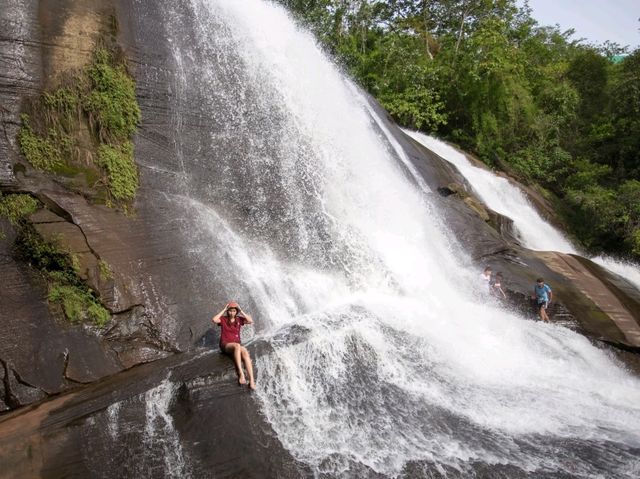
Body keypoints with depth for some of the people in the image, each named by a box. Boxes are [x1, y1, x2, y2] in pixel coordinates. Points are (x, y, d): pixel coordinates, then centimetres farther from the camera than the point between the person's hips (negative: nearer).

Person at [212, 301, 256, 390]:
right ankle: (241, 373, -43)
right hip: (225, 345, -2)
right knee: (237, 346, -37)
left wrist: (241, 311, -4)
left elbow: (250, 321, -7)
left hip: (237, 345, 2)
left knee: (245, 352, -33)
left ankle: (251, 380, -43)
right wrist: (224, 310, -9)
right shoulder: (223, 319, 5)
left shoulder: (239, 319, 11)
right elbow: (214, 320, -17)